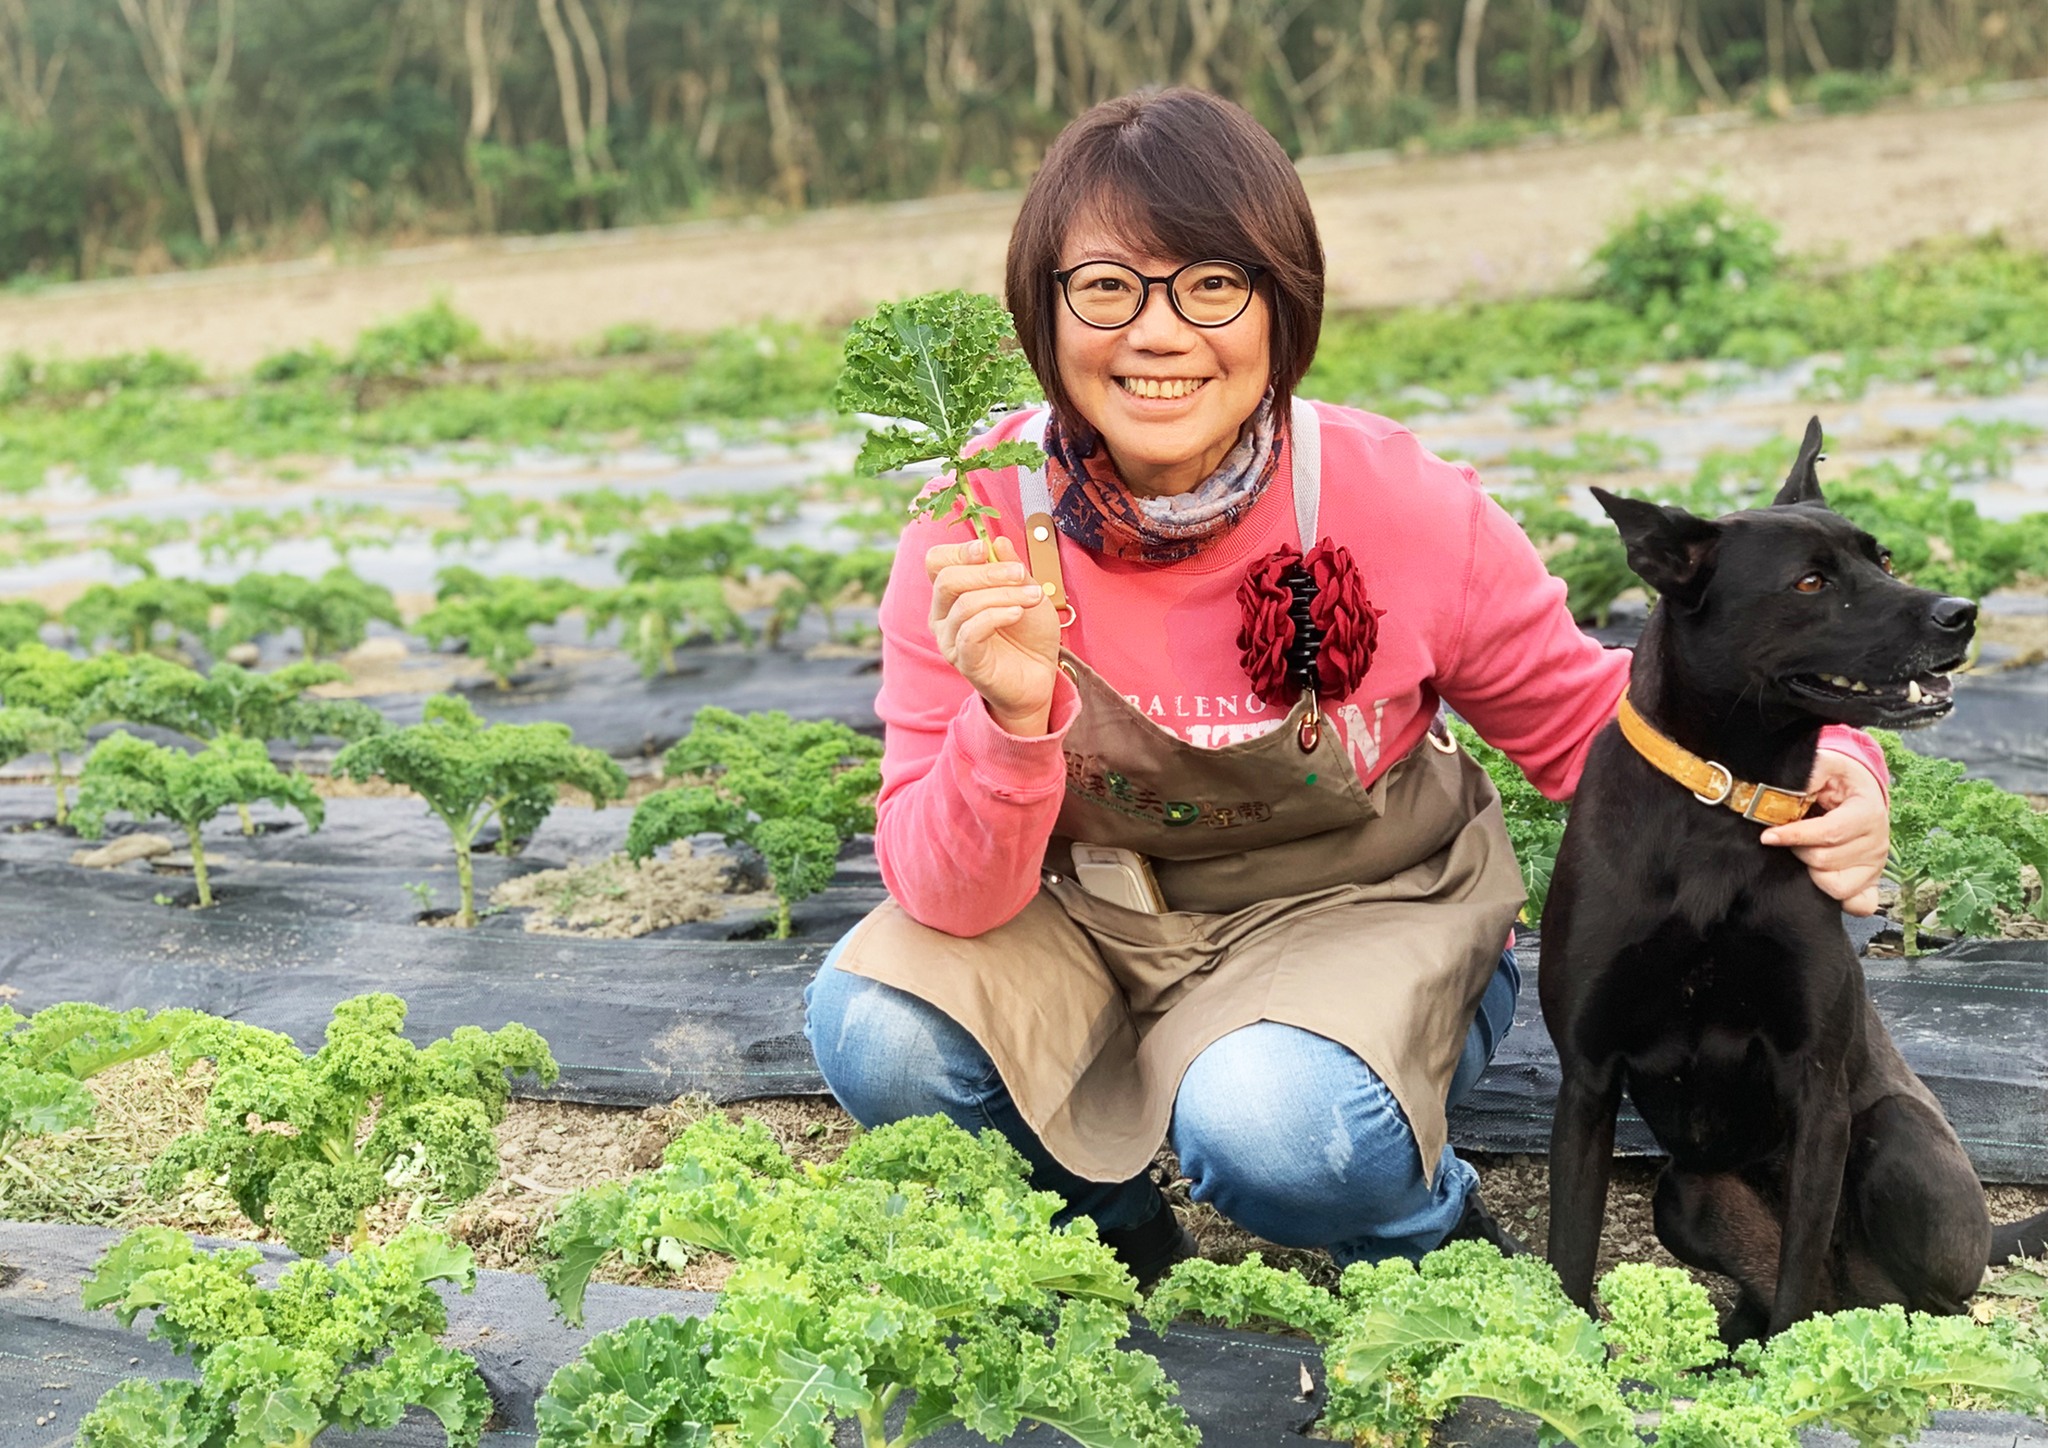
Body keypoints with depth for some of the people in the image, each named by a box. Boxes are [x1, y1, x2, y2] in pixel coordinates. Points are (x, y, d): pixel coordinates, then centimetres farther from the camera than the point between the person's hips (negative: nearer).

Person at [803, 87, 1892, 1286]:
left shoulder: (1402, 508, -20)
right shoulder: (981, 526, -18)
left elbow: (1590, 717, -4)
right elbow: (948, 897, -18)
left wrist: (1818, 778, -24)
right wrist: (1013, 720, -39)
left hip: (1356, 910, -2)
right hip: (1093, 915, 2)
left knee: (1276, 1135, -34)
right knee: (876, 1031, -25)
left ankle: (1436, 1222, 5)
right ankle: (1114, 1225, 7)